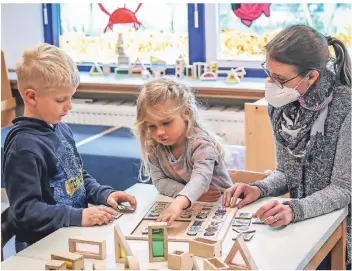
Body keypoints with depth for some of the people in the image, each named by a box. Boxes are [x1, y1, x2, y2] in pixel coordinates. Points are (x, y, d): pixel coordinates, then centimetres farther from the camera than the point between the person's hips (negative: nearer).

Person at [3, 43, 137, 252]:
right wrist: (79, 217, -25)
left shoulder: (62, 129, 10)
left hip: (75, 235, 8)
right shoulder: (25, 147, -18)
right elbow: (25, 211, -19)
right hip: (43, 247, -8)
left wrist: (105, 194, 5)